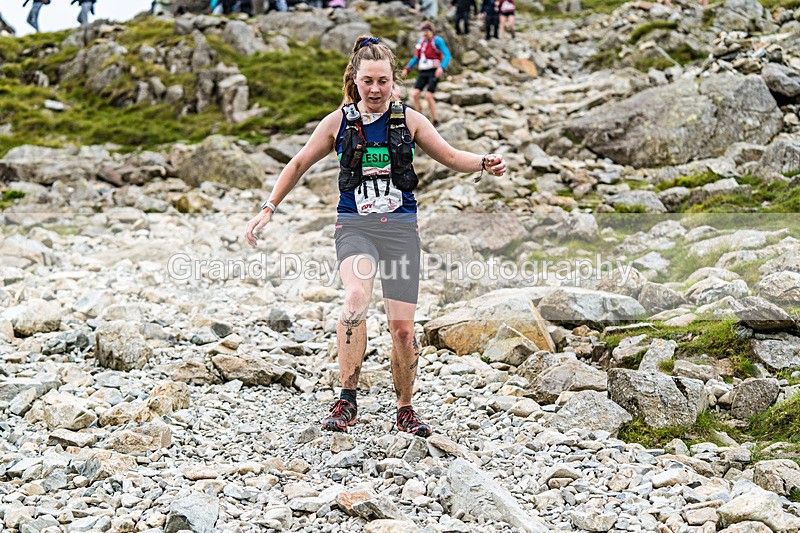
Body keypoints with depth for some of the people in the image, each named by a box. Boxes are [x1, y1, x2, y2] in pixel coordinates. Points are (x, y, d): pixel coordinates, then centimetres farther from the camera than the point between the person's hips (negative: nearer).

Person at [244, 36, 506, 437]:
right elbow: (299, 165, 13)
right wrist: (268, 209, 8)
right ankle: (347, 399, -22)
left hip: (401, 227, 1)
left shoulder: (409, 120, 4)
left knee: (402, 327, -1)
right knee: (356, 297, -30)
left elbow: (451, 157, 10)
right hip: (354, 225, -1)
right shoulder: (338, 122, 3)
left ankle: (405, 409, 19)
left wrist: (485, 163, -11)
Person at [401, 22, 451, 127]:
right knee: (415, 94, -9)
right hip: (423, 73, 6)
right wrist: (407, 69, 9)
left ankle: (435, 121, -4)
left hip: (434, 72, -6)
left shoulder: (437, 41, -7)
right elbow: (416, 58, 22)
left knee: (428, 96, -17)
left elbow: (447, 55, -15)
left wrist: (441, 68, -31)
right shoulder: (420, 42, 13)